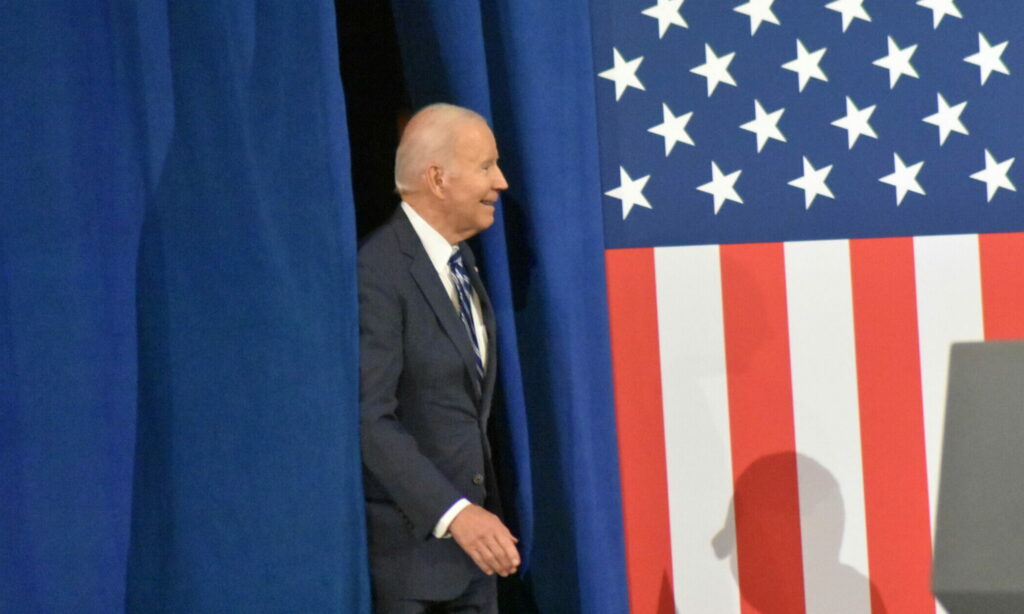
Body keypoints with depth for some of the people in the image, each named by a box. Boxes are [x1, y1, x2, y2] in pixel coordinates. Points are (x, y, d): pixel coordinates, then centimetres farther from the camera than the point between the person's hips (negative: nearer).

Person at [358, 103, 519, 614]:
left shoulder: (462, 263, 12)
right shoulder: (378, 274, -17)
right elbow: (370, 419, -23)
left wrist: (483, 513, 16)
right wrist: (453, 513, -29)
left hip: (470, 538, 8)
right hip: (407, 547, -8)